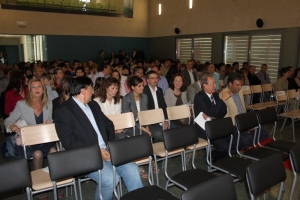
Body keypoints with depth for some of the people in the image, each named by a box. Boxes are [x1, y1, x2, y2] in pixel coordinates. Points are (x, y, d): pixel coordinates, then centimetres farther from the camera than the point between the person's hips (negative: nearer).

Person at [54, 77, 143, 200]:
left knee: (132, 169, -14)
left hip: (106, 151, 6)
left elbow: (108, 125, 22)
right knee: (110, 178, -27)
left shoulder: (93, 105, 17)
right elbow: (69, 142, -13)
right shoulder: (62, 111, -5)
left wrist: (111, 143, 3)